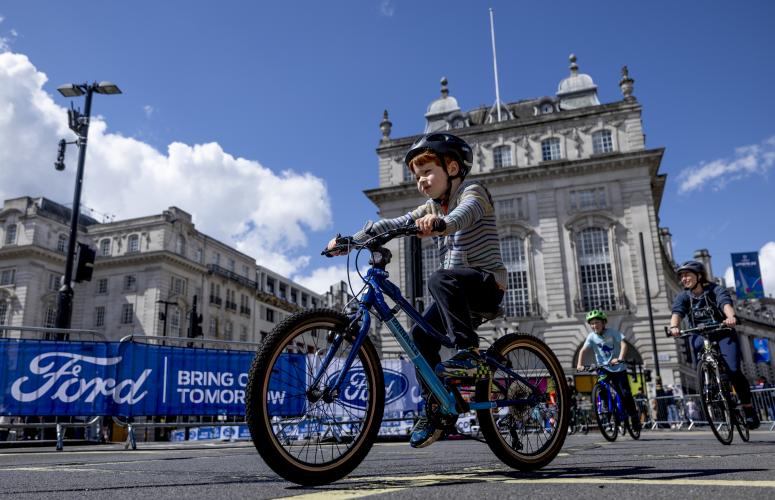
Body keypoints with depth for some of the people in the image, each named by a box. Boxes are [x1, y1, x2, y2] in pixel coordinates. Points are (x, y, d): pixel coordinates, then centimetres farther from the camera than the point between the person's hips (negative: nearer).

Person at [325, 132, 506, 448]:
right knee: (421, 334, -6)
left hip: (488, 281, -7)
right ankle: (432, 408, 4)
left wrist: (440, 224, -54)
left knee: (440, 279, -33)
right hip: (459, 290, 7)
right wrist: (350, 240, -7)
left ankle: (470, 354, -30)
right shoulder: (432, 207, 15)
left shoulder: (473, 192, -6)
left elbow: (465, 214, -31)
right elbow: (394, 224, 3)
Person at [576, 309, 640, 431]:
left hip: (618, 368, -2)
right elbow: (583, 350, -12)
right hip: (604, 369, 2)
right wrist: (579, 364, -28)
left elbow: (623, 344, -21)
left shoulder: (613, 332, -9)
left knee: (626, 394, -7)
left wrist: (620, 359, -37)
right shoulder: (592, 336, -4)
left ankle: (634, 417, 11)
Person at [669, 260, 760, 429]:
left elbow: (726, 303, -28)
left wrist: (731, 317, -52)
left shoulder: (716, 290, -7)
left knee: (734, 371, -18)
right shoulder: (683, 297, 1)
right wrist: (674, 326, -42)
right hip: (700, 336, 3)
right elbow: (677, 312, -18)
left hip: (723, 333, -3)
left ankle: (748, 408, 0)